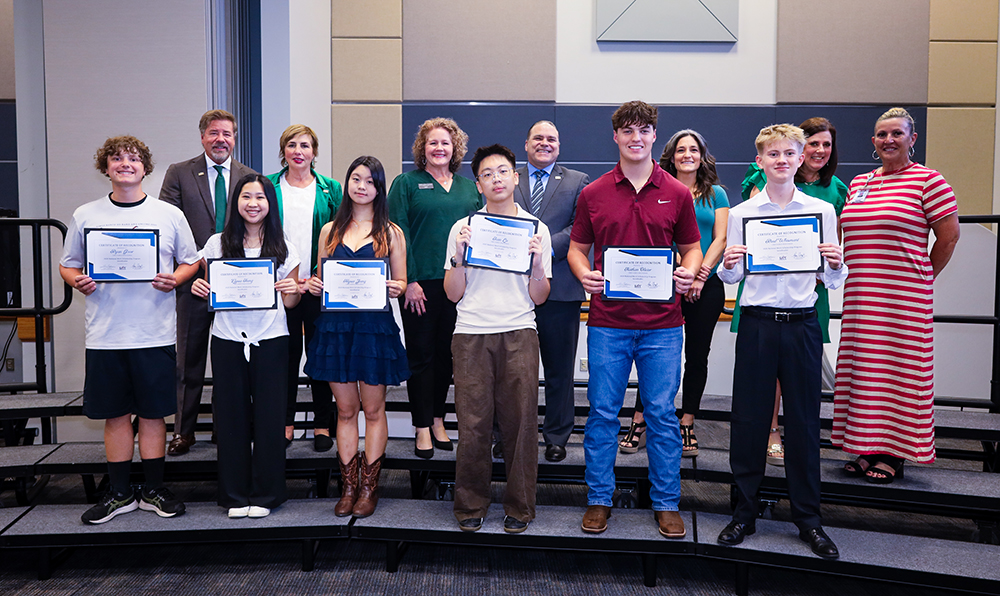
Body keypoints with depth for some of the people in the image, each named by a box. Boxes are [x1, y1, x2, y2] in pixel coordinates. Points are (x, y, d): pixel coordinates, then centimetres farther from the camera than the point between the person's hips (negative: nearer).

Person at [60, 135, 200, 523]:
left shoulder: (169, 214, 4)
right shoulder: (85, 216, 7)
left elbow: (191, 262, 9)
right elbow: (67, 265, 13)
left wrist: (174, 279, -11)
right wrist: (78, 281, -9)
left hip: (155, 334, -1)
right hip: (104, 334, 1)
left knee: (153, 414, 6)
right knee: (115, 415, 8)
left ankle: (154, 491, 19)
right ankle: (119, 494, 21)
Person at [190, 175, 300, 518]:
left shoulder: (282, 248, 5)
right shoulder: (218, 244, 6)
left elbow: (289, 303, 8)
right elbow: (208, 292, 13)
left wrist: (293, 291, -13)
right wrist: (199, 288, -8)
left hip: (270, 340, 0)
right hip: (228, 339, 1)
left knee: (269, 416, 2)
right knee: (232, 416, 5)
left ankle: (265, 494, 16)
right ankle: (236, 495, 18)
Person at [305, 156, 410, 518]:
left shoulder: (390, 233, 6)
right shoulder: (329, 231, 12)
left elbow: (401, 282, 7)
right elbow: (320, 280, 15)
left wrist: (396, 288, -15)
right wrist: (313, 286, -7)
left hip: (375, 325, -2)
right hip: (335, 325, 2)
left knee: (373, 409, 4)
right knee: (345, 410, 8)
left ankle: (369, 487, 15)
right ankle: (349, 487, 17)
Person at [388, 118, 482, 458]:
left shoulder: (470, 187, 13)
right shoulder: (406, 183, 2)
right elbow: (397, 233, -5)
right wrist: (409, 280, -13)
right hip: (420, 283, -3)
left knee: (446, 352, 11)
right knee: (421, 354, 3)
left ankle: (437, 419, 25)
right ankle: (422, 427, 12)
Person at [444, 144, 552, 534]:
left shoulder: (536, 229, 10)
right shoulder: (463, 228, 11)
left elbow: (539, 297, 9)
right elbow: (452, 294, 8)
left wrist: (537, 263, -7)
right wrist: (459, 257, -6)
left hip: (518, 333, 0)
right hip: (471, 334, 0)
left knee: (520, 421, -1)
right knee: (473, 423, -2)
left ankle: (519, 507, 14)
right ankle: (470, 505, 15)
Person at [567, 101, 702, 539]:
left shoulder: (677, 194, 6)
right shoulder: (593, 194, 5)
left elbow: (691, 247, 12)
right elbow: (577, 248, 11)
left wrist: (688, 273, -9)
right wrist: (584, 274, -10)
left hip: (661, 324, 0)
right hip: (607, 322, 0)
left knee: (662, 415, 6)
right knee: (603, 413, 6)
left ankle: (666, 503, 20)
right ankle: (599, 500, 20)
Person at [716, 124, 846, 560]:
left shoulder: (822, 211, 6)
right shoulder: (742, 213, 5)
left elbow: (833, 282, 8)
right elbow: (732, 278, 9)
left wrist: (836, 263, -13)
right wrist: (728, 265, -13)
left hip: (802, 324, 0)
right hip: (757, 323, 0)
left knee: (804, 421, 7)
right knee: (748, 419, 4)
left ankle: (808, 519, 21)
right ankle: (745, 512, 19)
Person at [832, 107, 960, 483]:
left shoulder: (928, 180, -4)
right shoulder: (858, 184, 14)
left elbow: (949, 237, -2)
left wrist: (922, 279, 5)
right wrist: (864, 281, 15)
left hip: (905, 298, -6)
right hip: (861, 298, 6)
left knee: (899, 370, 0)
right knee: (865, 369, 8)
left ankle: (894, 456, 9)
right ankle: (867, 449, 19)